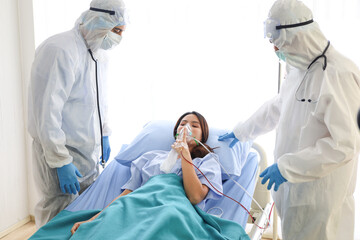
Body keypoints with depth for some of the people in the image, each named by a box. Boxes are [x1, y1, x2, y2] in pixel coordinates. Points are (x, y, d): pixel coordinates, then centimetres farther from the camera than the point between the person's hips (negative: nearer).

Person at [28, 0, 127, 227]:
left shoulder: (99, 53, 10)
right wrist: (61, 162, -22)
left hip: (90, 151, 8)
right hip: (62, 151, -8)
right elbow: (47, 113, -24)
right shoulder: (60, 50, -20)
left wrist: (104, 134, 20)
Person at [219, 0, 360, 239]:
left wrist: (286, 166, -21)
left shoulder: (340, 75, -22)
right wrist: (241, 132, 32)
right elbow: (276, 108, 24)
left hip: (320, 191, -8)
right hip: (294, 182, 8)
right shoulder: (299, 71, 7)